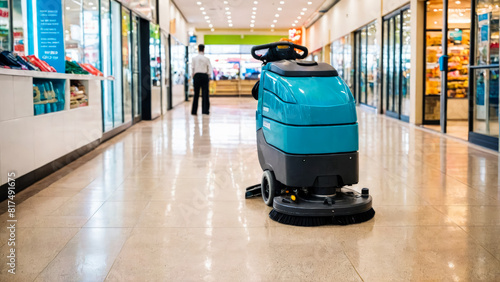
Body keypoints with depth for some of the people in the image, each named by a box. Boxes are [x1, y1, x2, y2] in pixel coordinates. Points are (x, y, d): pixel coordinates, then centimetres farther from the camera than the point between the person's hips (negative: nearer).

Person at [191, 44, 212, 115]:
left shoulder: (194, 58, -1)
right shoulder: (206, 59, -1)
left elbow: (193, 69, 1)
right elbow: (210, 70, 0)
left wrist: (193, 76, 12)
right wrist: (208, 77, 11)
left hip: (197, 75, 0)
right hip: (205, 76, 0)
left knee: (196, 94, 5)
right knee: (205, 94, 3)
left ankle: (194, 111, 8)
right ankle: (205, 110, 1)